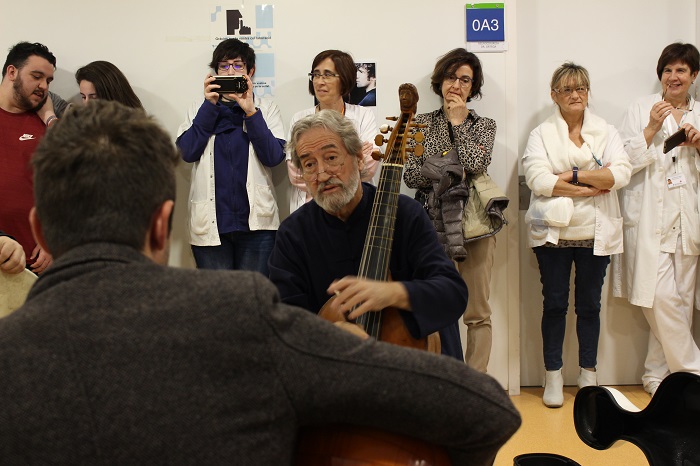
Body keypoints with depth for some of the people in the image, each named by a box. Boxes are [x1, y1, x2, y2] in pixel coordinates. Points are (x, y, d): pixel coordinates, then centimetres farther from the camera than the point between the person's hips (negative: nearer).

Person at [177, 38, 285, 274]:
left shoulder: (265, 108, 9)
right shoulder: (200, 109, 12)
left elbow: (274, 156, -6)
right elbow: (187, 152, -4)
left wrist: (250, 111, -11)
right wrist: (210, 105, -7)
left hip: (255, 221, 0)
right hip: (210, 222, 1)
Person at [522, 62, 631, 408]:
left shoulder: (606, 132, 9)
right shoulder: (541, 134, 4)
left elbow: (621, 174, -8)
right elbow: (537, 178, -13)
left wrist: (572, 176, -14)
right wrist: (594, 185, -13)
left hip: (596, 233, 1)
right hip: (553, 233, -1)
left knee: (589, 305, 8)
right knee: (555, 304, 4)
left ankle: (588, 374, 21)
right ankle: (553, 376, 15)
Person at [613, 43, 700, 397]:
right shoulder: (642, 109, 5)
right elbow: (627, 162, -4)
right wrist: (652, 128, -13)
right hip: (649, 217, -4)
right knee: (662, 297, -11)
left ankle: (657, 373, 18)